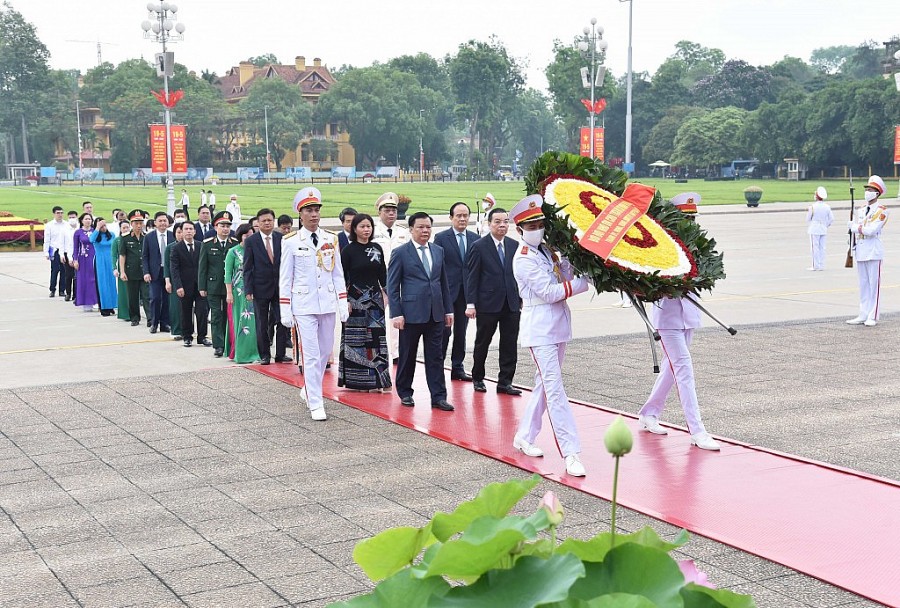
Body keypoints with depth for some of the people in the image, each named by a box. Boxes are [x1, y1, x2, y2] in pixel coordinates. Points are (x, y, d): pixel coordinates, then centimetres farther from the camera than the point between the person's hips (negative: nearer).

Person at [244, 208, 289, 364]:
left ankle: (280, 354, 12)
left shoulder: (282, 238, 2)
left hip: (280, 287, 2)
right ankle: (264, 355, 15)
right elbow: (247, 268, -2)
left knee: (282, 322, 2)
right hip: (261, 288, -1)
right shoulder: (251, 241, -3)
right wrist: (248, 290, -8)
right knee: (262, 324, 6)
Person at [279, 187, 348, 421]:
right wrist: (285, 311, -4)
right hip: (304, 305, -4)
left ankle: (310, 389, 34)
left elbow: (338, 273, 10)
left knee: (325, 352, 12)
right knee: (311, 355, -6)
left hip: (328, 303, 4)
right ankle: (315, 404, -1)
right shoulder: (291, 243, -2)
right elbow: (285, 279, 0)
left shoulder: (331, 239, 6)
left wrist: (343, 303, 5)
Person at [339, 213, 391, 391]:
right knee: (356, 339, 1)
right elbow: (342, 277, -6)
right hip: (355, 300, -4)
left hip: (375, 298, 4)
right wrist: (344, 300, -12)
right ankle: (356, 380, 6)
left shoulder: (377, 248, 9)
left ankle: (376, 379, 9)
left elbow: (383, 275, 13)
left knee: (376, 337, 3)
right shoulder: (348, 250, -5)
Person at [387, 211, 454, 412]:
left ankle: (438, 397, 6)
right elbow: (392, 286, -4)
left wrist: (448, 309, 12)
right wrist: (396, 313, -11)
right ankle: (405, 393, 21)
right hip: (411, 312, -4)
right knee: (407, 356, 7)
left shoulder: (438, 251, 12)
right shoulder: (401, 253, -3)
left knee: (435, 356, 4)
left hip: (435, 313, 4)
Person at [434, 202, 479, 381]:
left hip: (467, 291, 4)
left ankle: (457, 368, 17)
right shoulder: (441, 237, -2)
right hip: (446, 291, -4)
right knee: (444, 331, -3)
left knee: (461, 332, 9)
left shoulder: (475, 239, 8)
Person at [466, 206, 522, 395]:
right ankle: (478, 378, 25)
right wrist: (471, 304, -10)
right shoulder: (479, 246, -5)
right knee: (482, 344, 9)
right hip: (487, 304, -3)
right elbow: (472, 277, -6)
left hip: (511, 304, 4)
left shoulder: (514, 245, 7)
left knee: (509, 345, 4)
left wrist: (521, 300, 7)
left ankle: (505, 382, 11)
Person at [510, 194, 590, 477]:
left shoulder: (548, 250, 11)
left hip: (558, 325, 9)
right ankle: (571, 453, -12)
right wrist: (586, 282, -18)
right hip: (540, 329, -9)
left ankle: (524, 437, 28)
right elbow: (550, 292, -19)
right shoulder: (524, 259, -13)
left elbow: (567, 275, 8)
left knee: (545, 385, 15)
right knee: (554, 390, -10)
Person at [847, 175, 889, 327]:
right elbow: (853, 229, 16)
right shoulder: (860, 210, 15)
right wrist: (853, 247, 8)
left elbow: (871, 230, -17)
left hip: (874, 252, -6)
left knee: (874, 284, -3)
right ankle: (863, 315, 15)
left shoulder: (881, 211, -7)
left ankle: (873, 317, 0)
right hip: (860, 251, 7)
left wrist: (855, 226, -4)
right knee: (863, 285, 10)